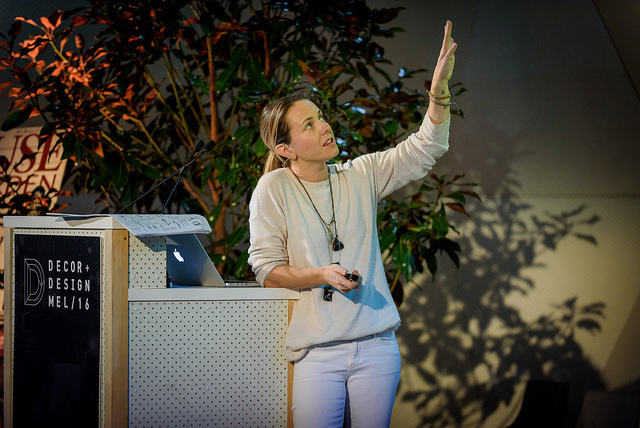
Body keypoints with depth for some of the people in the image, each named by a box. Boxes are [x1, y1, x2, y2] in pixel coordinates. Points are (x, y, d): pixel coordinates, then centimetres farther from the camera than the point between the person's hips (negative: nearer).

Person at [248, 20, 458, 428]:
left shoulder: (361, 176, 7)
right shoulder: (274, 189, -2)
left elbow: (425, 149, 0)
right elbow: (266, 269, -2)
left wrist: (439, 87, -14)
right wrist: (322, 275, -17)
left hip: (377, 346, 3)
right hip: (318, 352, -3)